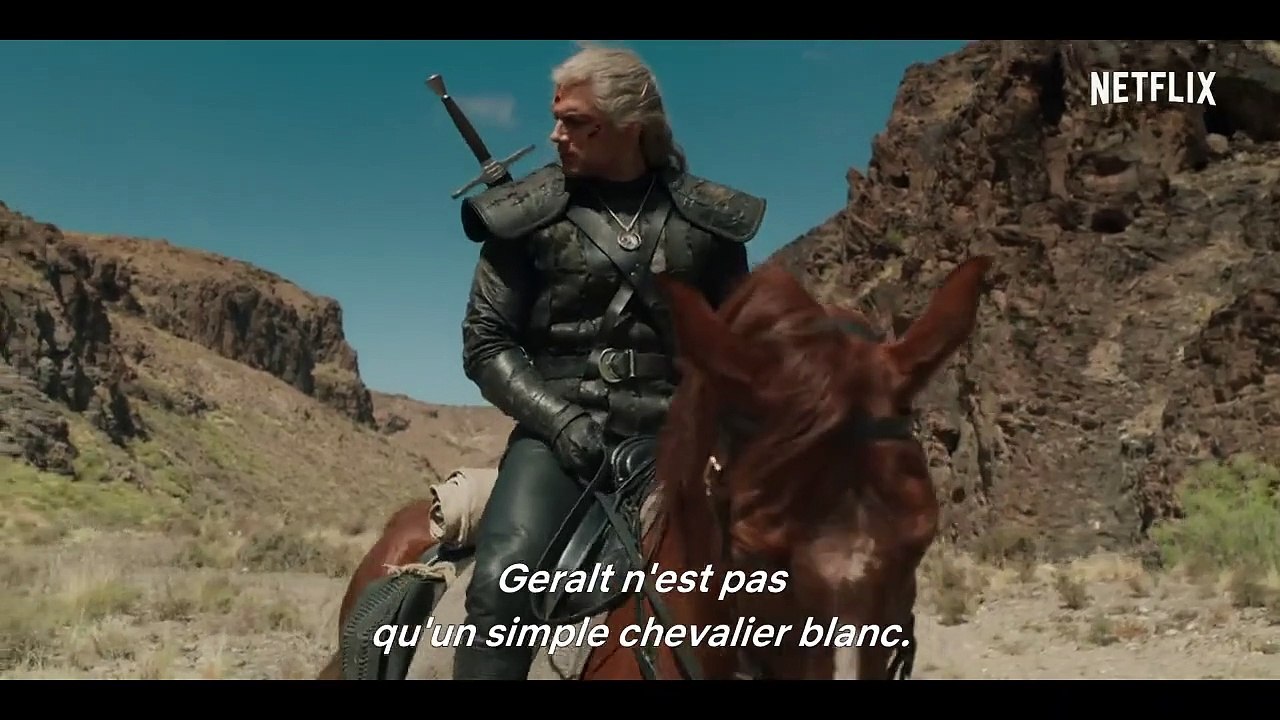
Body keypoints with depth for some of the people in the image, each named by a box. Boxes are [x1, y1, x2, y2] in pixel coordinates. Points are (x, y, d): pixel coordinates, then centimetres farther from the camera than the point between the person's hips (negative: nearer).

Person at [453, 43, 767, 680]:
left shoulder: (706, 219, 8)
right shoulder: (528, 217, 3)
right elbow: (486, 344, 3)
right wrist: (559, 417, -12)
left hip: (673, 435, 2)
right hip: (559, 430, -1)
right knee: (504, 578, -26)